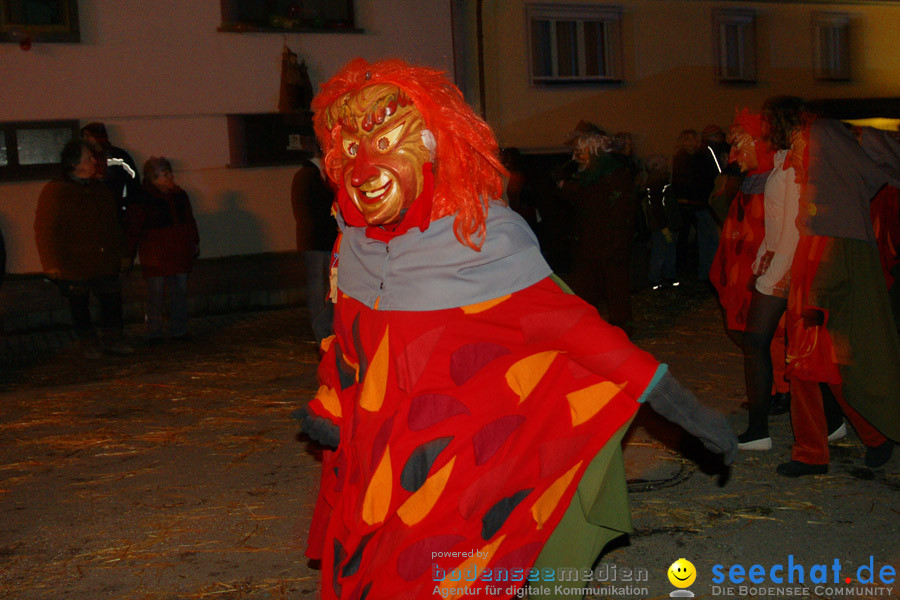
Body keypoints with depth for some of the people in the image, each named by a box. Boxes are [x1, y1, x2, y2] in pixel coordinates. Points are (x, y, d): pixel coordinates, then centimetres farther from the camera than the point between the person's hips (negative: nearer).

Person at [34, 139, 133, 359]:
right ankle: (88, 343, 21)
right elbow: (46, 230, -11)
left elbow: (112, 225, 21)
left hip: (105, 262, 5)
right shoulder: (55, 192, -9)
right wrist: (53, 264, -15)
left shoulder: (99, 189, 13)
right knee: (79, 304, 6)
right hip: (74, 264, -5)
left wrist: (121, 252, 20)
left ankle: (113, 338, 23)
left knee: (112, 299, 8)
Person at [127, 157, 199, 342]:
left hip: (179, 255, 5)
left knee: (180, 291, 9)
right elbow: (134, 228, -7)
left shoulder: (180, 195, 8)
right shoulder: (142, 200, -9)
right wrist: (130, 252, -7)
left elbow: (189, 221, 18)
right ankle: (154, 332, 9)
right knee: (156, 294, 0)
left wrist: (195, 243, 18)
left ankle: (180, 329, 19)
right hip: (156, 256, -5)